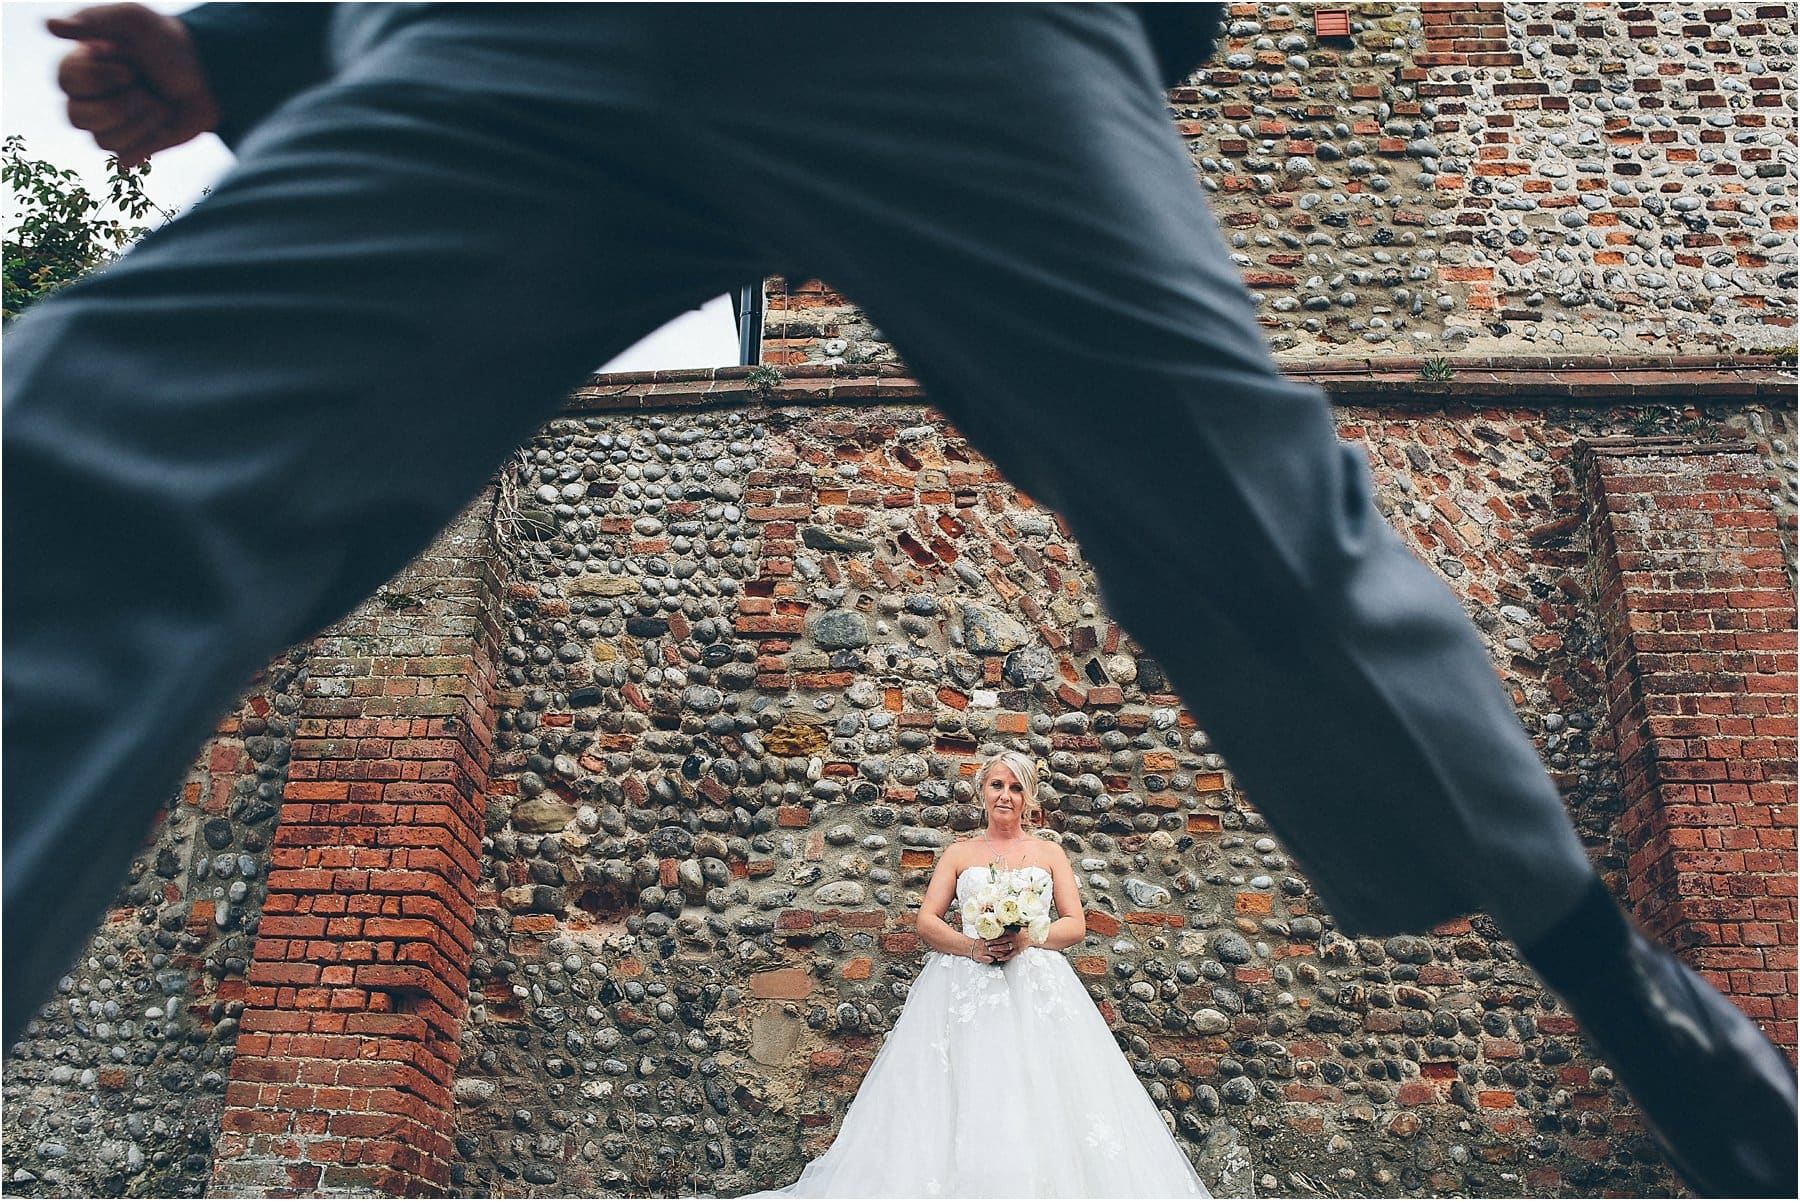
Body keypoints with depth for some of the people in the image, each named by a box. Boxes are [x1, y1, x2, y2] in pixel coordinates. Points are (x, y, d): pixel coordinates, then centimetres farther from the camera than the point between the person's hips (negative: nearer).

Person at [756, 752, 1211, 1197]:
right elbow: (926, 922, 6)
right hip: (965, 985, 0)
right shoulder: (959, 853, 14)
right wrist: (972, 946, -12)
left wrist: (1030, 938, -11)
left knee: (1042, 1104, -14)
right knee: (962, 1097, -14)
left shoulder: (1049, 853, 15)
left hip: (1036, 986, 0)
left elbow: (1076, 925, 9)